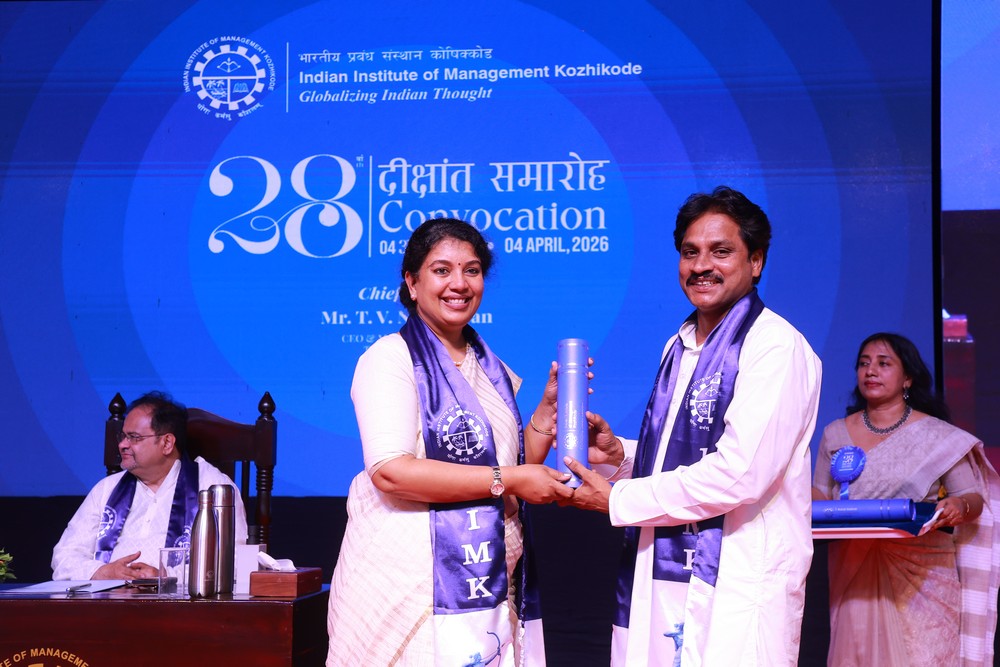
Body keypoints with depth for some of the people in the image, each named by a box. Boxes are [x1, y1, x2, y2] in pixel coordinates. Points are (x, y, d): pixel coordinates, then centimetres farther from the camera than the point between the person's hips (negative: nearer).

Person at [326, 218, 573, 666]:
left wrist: (549, 406, 4)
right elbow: (389, 471, -19)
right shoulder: (391, 357, -6)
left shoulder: (491, 370, 15)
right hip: (412, 584, -6)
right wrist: (507, 480, -16)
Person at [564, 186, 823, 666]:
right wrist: (620, 454, 4)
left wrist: (618, 499, -12)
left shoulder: (776, 347, -11)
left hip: (735, 591, -7)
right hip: (658, 580, 7)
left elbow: (740, 474, -20)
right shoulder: (679, 346, 16)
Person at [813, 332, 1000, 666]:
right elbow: (820, 495, 13)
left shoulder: (939, 436, 1)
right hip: (856, 575, 2)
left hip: (922, 574, -2)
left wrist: (960, 506, -21)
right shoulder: (835, 434, 9)